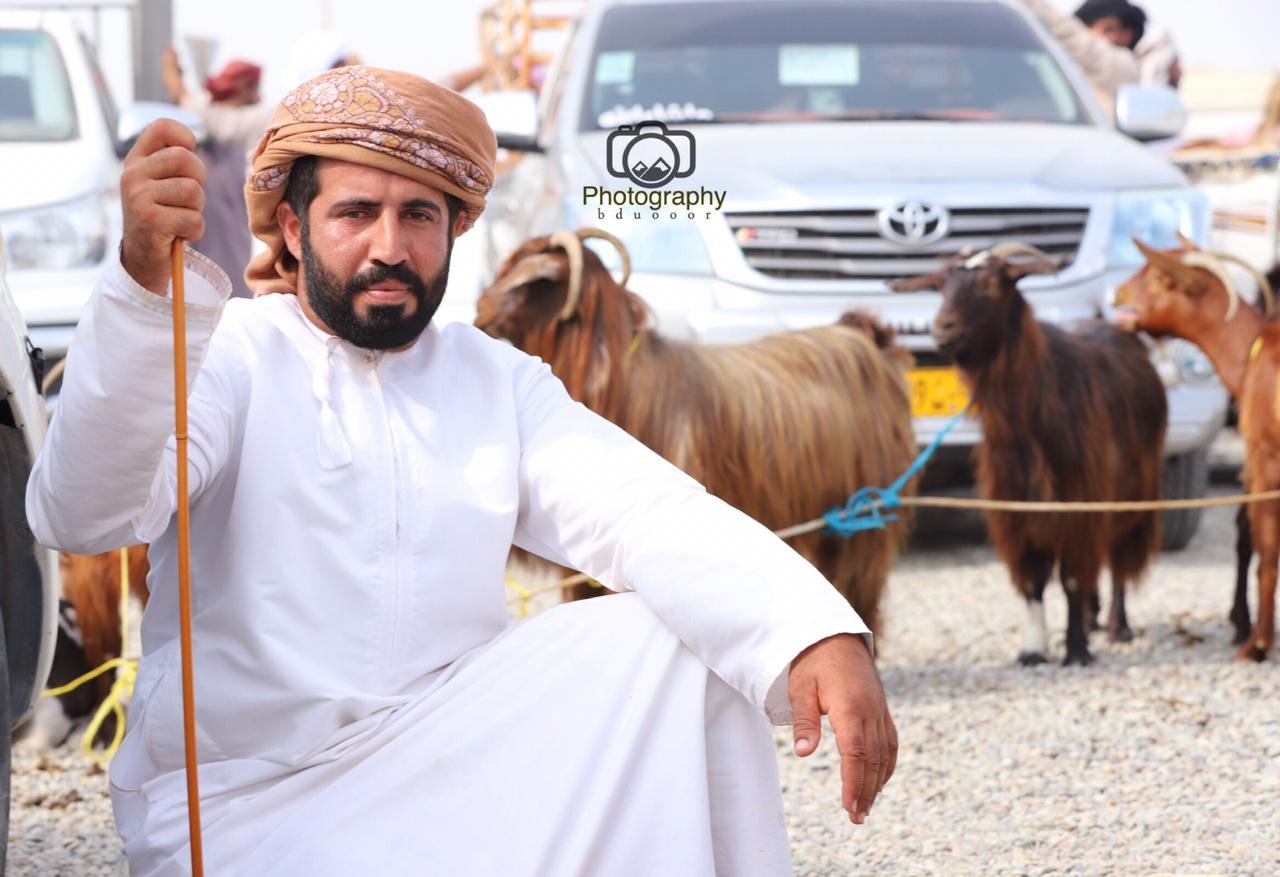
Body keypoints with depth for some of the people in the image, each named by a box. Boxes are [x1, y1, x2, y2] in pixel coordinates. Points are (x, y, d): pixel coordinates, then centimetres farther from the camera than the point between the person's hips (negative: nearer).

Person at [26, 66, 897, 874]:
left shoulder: (499, 382, 10)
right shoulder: (230, 354, -4)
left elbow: (647, 514, -7)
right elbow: (82, 513, -23)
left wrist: (818, 635, -27)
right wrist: (146, 279, -40)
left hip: (450, 755, 5)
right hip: (247, 796, -5)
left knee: (676, 643, -11)